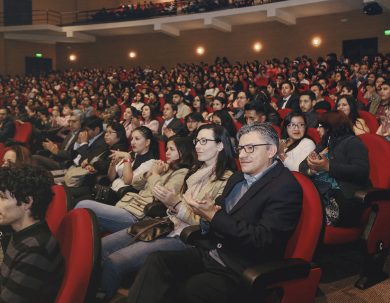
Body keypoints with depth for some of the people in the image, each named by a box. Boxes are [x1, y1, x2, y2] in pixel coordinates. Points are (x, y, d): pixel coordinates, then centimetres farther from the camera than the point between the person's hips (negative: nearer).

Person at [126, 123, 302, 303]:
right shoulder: (237, 179, 16)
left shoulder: (286, 187, -9)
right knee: (157, 261, -18)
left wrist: (214, 216, -16)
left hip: (241, 272, -7)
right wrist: (207, 213, -5)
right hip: (208, 254, 7)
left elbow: (263, 239, -18)